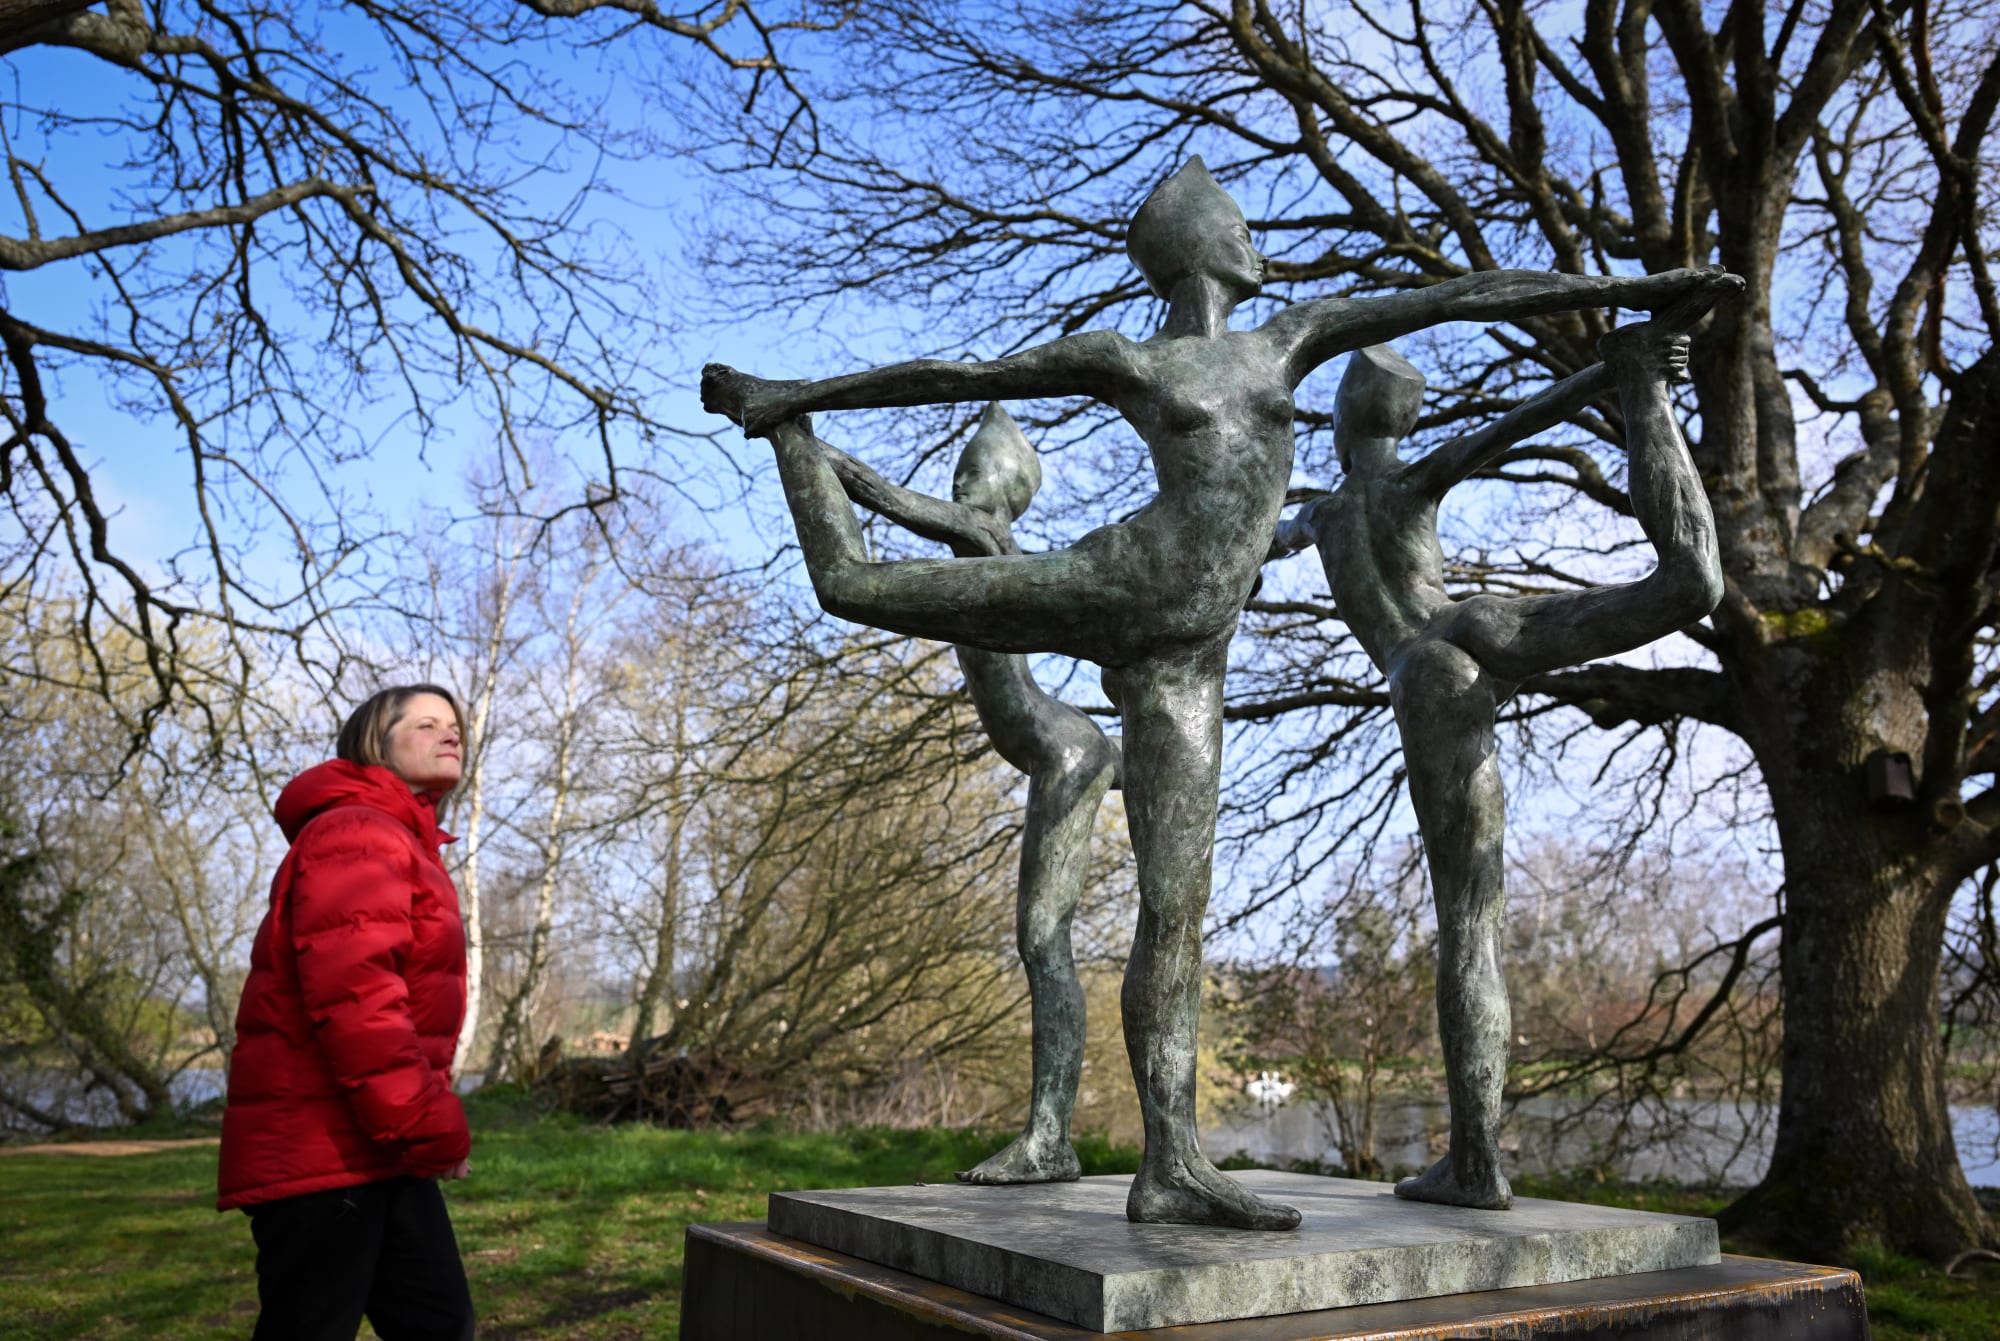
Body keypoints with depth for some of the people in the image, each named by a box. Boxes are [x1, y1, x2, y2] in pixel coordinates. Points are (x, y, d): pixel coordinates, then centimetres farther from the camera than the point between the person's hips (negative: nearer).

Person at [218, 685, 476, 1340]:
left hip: (376, 1146, 11)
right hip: (320, 1148, -11)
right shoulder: (357, 834, -13)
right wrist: (431, 1127, -21)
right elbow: (352, 994, -25)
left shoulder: (400, 846, 22)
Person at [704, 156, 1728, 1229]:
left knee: (1176, 907, -4)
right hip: (1114, 585, -3)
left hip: (1183, 659, 3)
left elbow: (1464, 294, 21)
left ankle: (1169, 1170, -3)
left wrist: (1620, 287, 21)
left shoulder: (1289, 337, 22)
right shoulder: (1123, 361, 9)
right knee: (854, 585, -6)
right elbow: (948, 376, 9)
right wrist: (792, 395, 10)